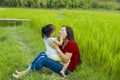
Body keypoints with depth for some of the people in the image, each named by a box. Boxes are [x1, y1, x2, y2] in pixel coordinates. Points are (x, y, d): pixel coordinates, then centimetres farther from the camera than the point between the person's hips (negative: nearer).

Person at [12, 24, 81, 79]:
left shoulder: (71, 44, -17)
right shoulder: (62, 43, 10)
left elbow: (66, 60, -24)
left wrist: (56, 47, -23)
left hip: (67, 69, -9)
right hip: (61, 64, 9)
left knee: (43, 59, -22)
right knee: (42, 54, -9)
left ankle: (23, 73, -17)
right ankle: (24, 71, -15)